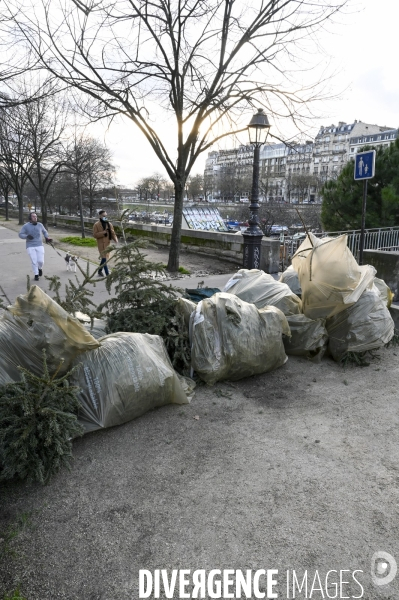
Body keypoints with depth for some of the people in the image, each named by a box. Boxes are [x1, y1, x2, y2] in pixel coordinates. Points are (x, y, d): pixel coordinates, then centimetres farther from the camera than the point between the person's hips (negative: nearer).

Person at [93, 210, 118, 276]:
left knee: (105, 258, 15)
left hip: (108, 243, 6)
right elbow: (95, 235, -12)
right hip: (101, 244, -6)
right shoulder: (96, 225, -7)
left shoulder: (109, 224, 8)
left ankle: (100, 271, 34)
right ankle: (107, 274, -9)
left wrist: (115, 239, -11)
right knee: (104, 258, -9)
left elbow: (112, 233, 7)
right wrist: (103, 232, -21)